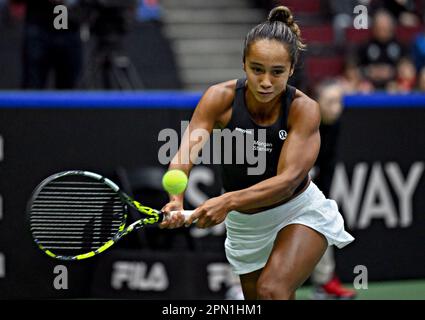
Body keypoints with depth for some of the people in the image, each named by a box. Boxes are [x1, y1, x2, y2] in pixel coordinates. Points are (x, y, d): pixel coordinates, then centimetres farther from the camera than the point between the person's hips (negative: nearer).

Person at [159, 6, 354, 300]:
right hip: (244, 226, 3)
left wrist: (228, 202, -48)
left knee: (271, 290, -28)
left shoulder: (304, 109, -23)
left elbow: (288, 179, -32)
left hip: (299, 214, -3)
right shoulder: (220, 99, -19)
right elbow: (187, 151, -31)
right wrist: (176, 201, -52)